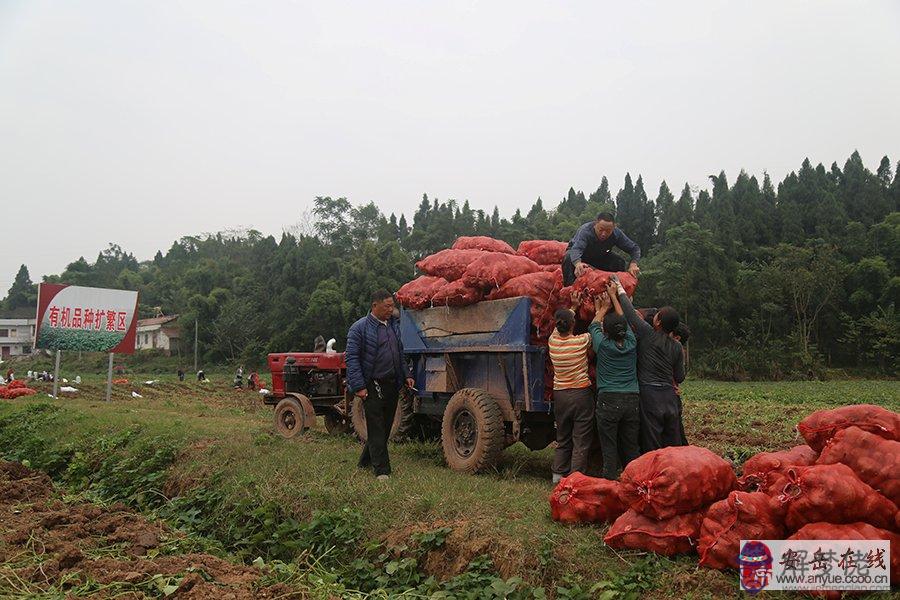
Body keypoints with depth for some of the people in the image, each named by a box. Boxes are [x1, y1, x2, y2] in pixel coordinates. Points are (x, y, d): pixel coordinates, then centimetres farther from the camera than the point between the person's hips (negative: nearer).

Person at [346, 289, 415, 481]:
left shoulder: (394, 325, 14)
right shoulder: (359, 328, -9)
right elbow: (352, 359, -11)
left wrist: (406, 375, 16)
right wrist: (358, 386, -17)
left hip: (392, 385, 7)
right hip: (372, 386, -7)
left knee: (386, 426, 13)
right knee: (376, 429, -5)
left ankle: (366, 461, 28)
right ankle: (381, 471, 0)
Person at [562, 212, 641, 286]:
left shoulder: (616, 233, -26)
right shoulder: (585, 231, -39)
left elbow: (635, 248, -18)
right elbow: (575, 249, -56)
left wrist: (633, 264, -39)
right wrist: (578, 264, -79)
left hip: (600, 256, 4)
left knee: (620, 262, -21)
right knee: (569, 259, -37)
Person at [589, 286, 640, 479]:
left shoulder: (603, 345, -6)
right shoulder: (631, 343, 2)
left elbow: (594, 326, 15)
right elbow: (624, 320, 19)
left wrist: (602, 309, 32)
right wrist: (613, 296, 30)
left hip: (608, 400, -4)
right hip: (632, 400, 4)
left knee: (609, 448, 1)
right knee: (631, 447, 12)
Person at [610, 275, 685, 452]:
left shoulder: (647, 334, -8)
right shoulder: (676, 347, 6)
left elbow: (629, 312, -5)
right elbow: (680, 377, 11)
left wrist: (619, 288, 8)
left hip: (649, 394, -5)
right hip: (670, 395, 5)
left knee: (652, 444, -1)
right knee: (673, 443, 12)